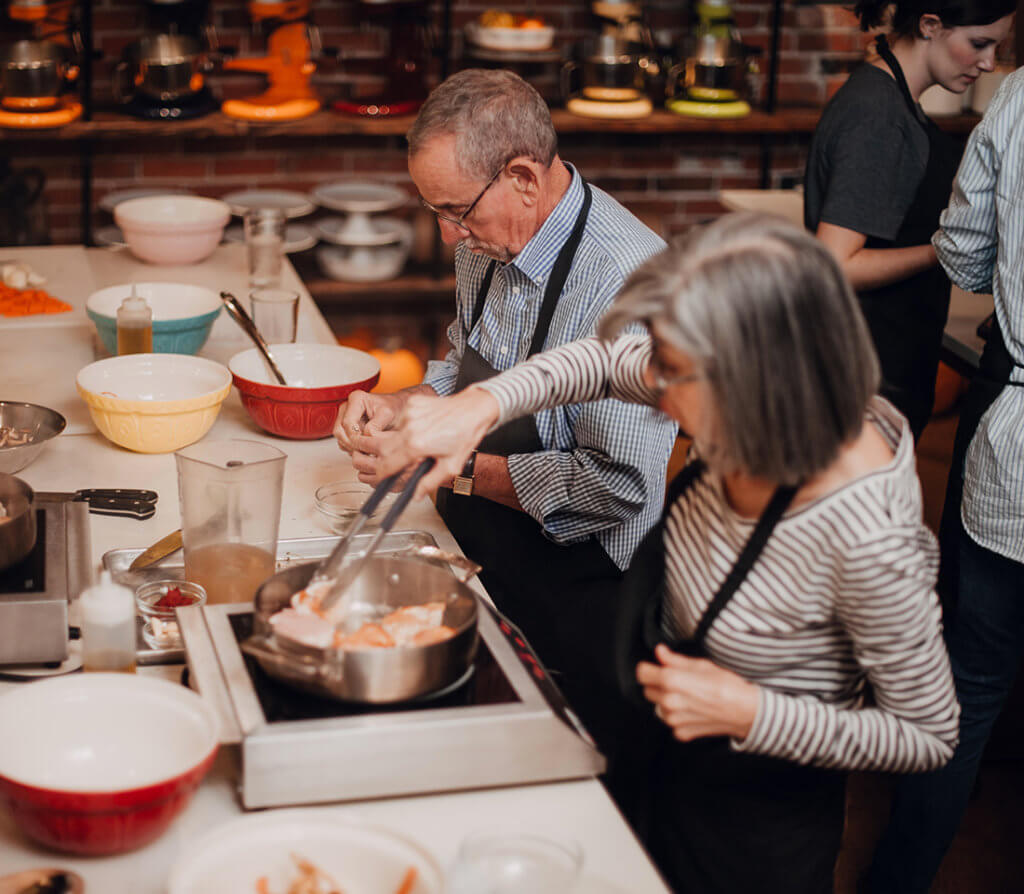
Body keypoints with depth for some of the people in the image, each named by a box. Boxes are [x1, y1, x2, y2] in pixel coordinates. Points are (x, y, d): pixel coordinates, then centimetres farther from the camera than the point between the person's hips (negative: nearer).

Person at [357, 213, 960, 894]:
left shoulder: (865, 538, -38)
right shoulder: (760, 416, -20)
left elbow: (930, 737, -24)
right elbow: (608, 361, -1)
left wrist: (746, 712, -29)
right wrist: (479, 406, -16)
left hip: (758, 824, -6)